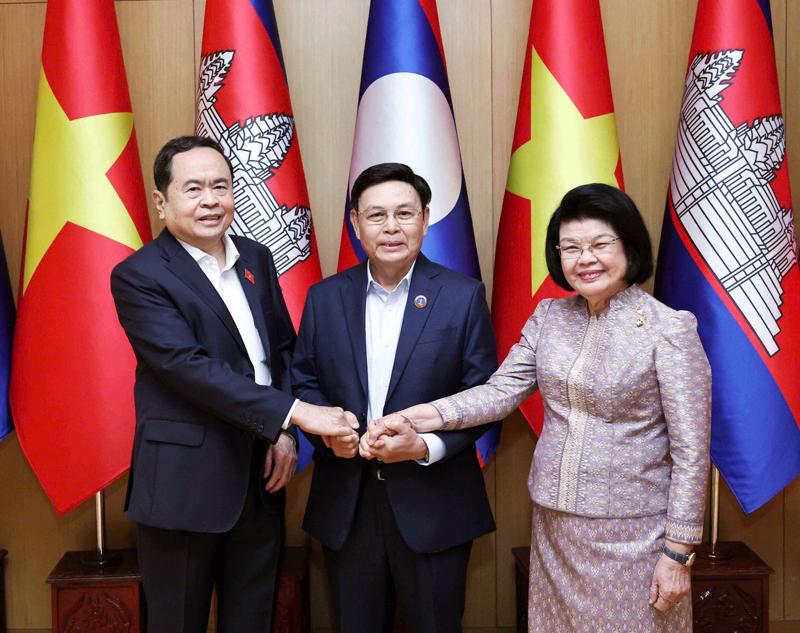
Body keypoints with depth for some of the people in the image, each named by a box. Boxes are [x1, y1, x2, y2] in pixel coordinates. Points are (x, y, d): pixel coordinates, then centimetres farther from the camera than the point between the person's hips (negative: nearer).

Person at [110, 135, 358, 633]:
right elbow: (189, 366, -21)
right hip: (186, 482, -5)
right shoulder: (139, 276, -11)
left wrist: (285, 434, -1)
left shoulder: (257, 259, 8)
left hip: (260, 479, 5)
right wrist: (294, 412, -25)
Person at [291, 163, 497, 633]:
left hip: (432, 503, -2)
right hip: (345, 504, 2)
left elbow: (483, 394, -4)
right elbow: (304, 381, 8)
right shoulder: (324, 298, 4)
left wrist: (428, 445, -19)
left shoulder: (463, 296, -4)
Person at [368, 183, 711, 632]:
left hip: (631, 531, -4)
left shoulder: (669, 329, -12)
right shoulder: (549, 316, 4)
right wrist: (413, 420, -15)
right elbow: (502, 391, -2)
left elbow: (691, 452, -11)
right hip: (554, 524, 5)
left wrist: (678, 553, -11)